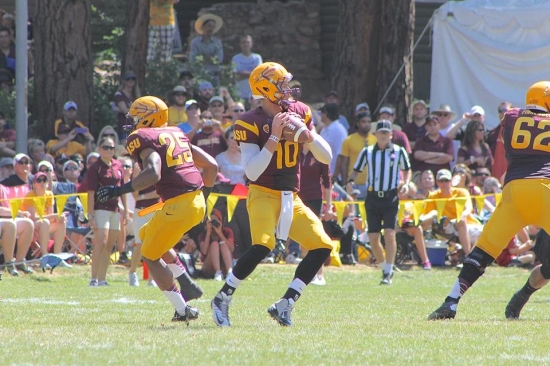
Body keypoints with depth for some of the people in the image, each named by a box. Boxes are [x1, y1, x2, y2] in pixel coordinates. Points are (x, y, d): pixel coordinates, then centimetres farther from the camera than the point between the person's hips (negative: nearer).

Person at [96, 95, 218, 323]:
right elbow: (211, 165, 20)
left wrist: (119, 191, -20)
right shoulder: (177, 135, 19)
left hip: (178, 205, -9)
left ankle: (183, 310, 3)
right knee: (146, 236, 27)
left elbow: (152, 174, -24)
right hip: (197, 203, 9)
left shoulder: (145, 139, -6)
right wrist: (203, 195, 31)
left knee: (150, 256, 7)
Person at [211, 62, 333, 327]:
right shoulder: (251, 123, -13)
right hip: (263, 194, -6)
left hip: (291, 198, 6)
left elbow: (326, 158, 6)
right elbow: (252, 172, -22)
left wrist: (306, 134, -12)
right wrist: (274, 137, -25)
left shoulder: (299, 113, 5)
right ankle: (222, 299, -11)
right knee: (262, 246, -28)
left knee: (322, 247, -5)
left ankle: (285, 305, 1)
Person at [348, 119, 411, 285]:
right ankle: (385, 268, 22)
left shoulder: (399, 151, 1)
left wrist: (406, 184, -4)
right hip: (372, 197, 2)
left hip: (391, 198, -2)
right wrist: (351, 181, -10)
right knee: (373, 238, 0)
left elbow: (407, 169, 14)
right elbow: (356, 170, 11)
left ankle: (388, 273, -9)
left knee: (389, 234, -15)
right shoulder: (367, 152, 4)